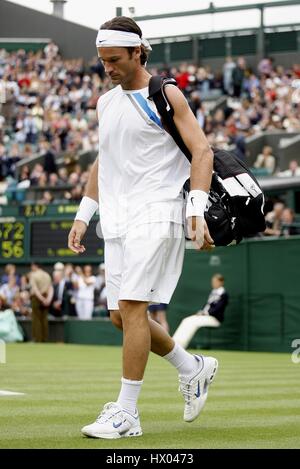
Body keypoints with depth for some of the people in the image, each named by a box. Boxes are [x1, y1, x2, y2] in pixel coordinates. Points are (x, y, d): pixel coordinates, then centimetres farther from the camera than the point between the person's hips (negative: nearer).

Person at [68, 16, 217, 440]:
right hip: (117, 221, 8)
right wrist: (83, 216, 19)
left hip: (155, 215, -7)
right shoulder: (105, 102, 16)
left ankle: (125, 413, -12)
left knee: (131, 306, -16)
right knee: (120, 316, 6)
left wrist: (197, 211, -20)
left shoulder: (165, 95, -4)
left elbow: (202, 150, -9)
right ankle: (194, 369, 26)